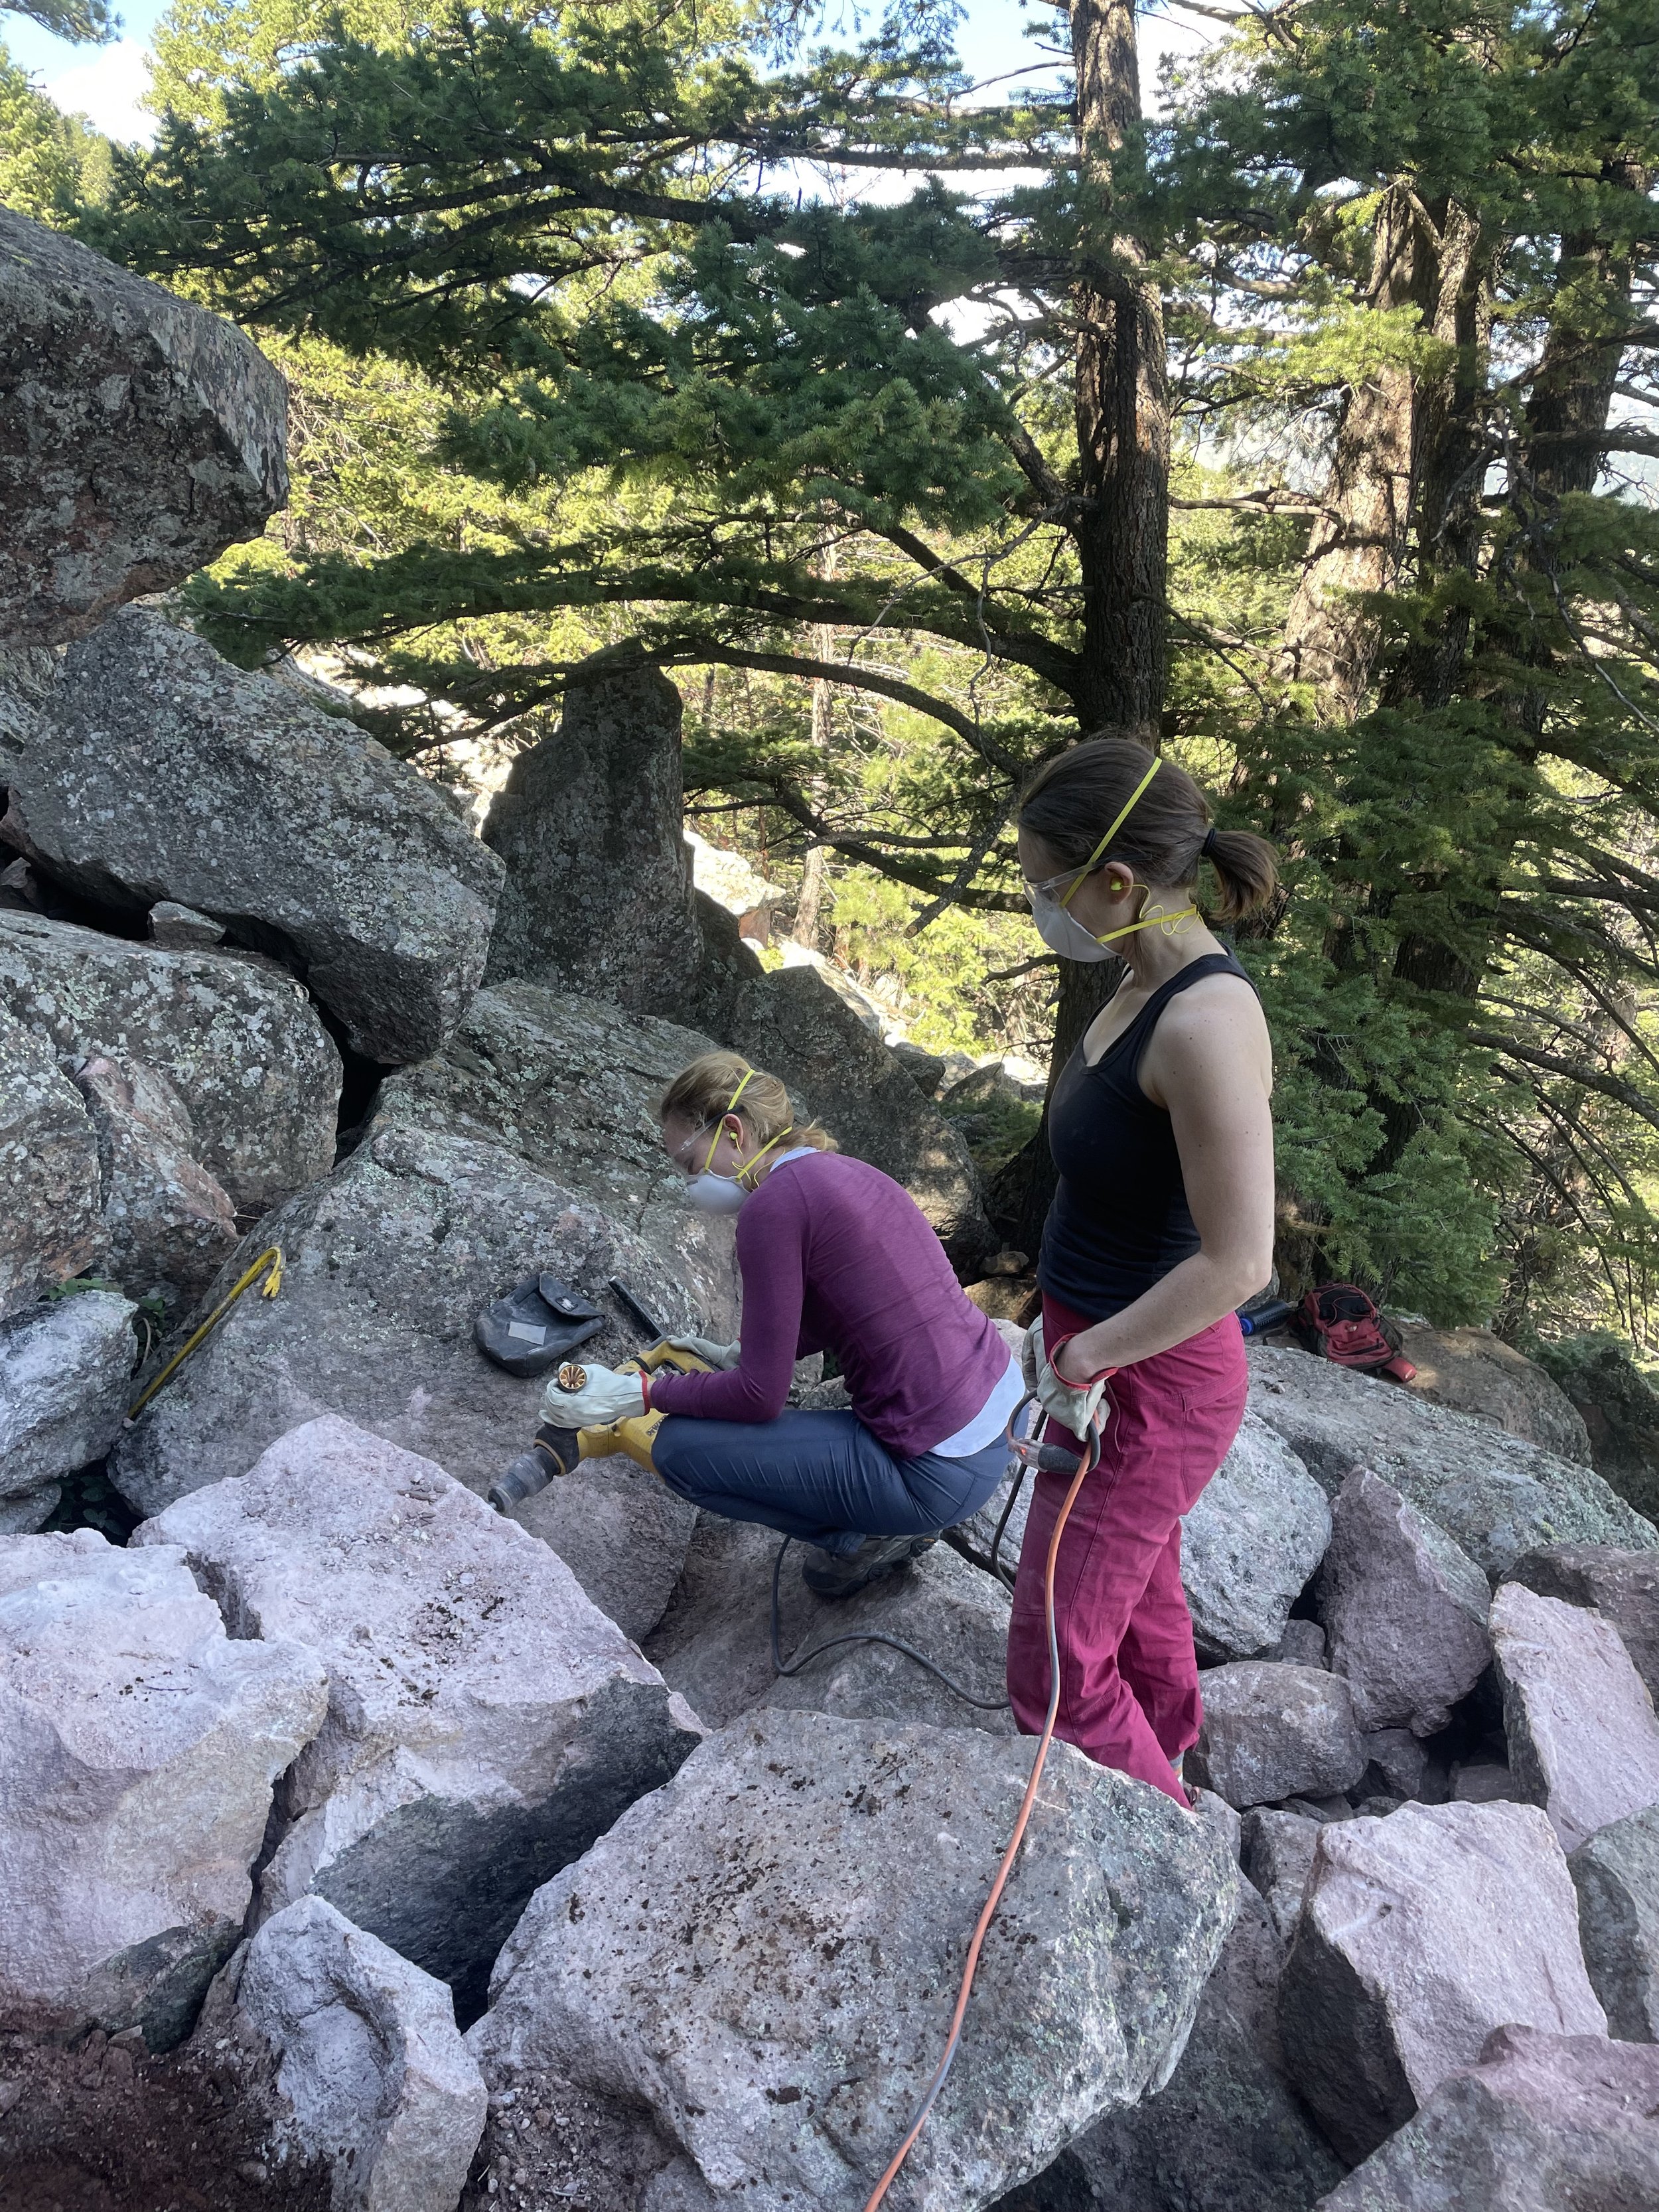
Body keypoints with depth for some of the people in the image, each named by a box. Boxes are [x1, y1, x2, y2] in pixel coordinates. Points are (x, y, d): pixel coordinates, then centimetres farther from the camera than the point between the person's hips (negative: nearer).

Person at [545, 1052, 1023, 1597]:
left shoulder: (773, 1204, -15)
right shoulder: (843, 1170, 11)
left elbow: (761, 1396, -12)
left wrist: (637, 1394, -3)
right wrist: (738, 1355, 28)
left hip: (943, 1472, -9)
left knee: (678, 1448, -2)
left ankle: (863, 1540, 8)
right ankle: (894, 1515, 22)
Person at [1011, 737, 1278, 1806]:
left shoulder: (1207, 1023, -29)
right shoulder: (1149, 987, 0)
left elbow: (1238, 1261, -29)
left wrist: (1088, 1358, -18)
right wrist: (1064, 1326, 13)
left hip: (1149, 1386, -9)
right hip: (1104, 1346, 9)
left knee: (1057, 1672, 5)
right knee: (1141, 1597, 28)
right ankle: (1165, 1773, 52)